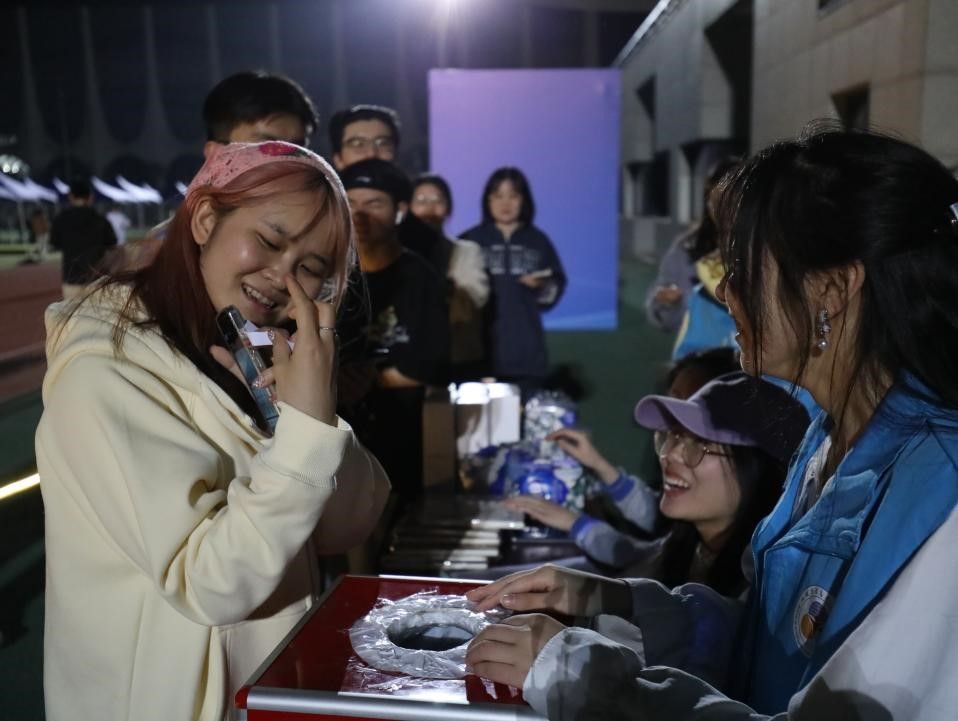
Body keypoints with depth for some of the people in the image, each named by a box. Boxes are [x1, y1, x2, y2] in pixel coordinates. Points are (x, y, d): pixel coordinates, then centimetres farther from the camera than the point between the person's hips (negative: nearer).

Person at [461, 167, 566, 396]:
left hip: (525, 349, 2)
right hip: (481, 347, -2)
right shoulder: (471, 240, 5)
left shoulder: (538, 240, 11)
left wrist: (542, 286, -10)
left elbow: (556, 289, 10)